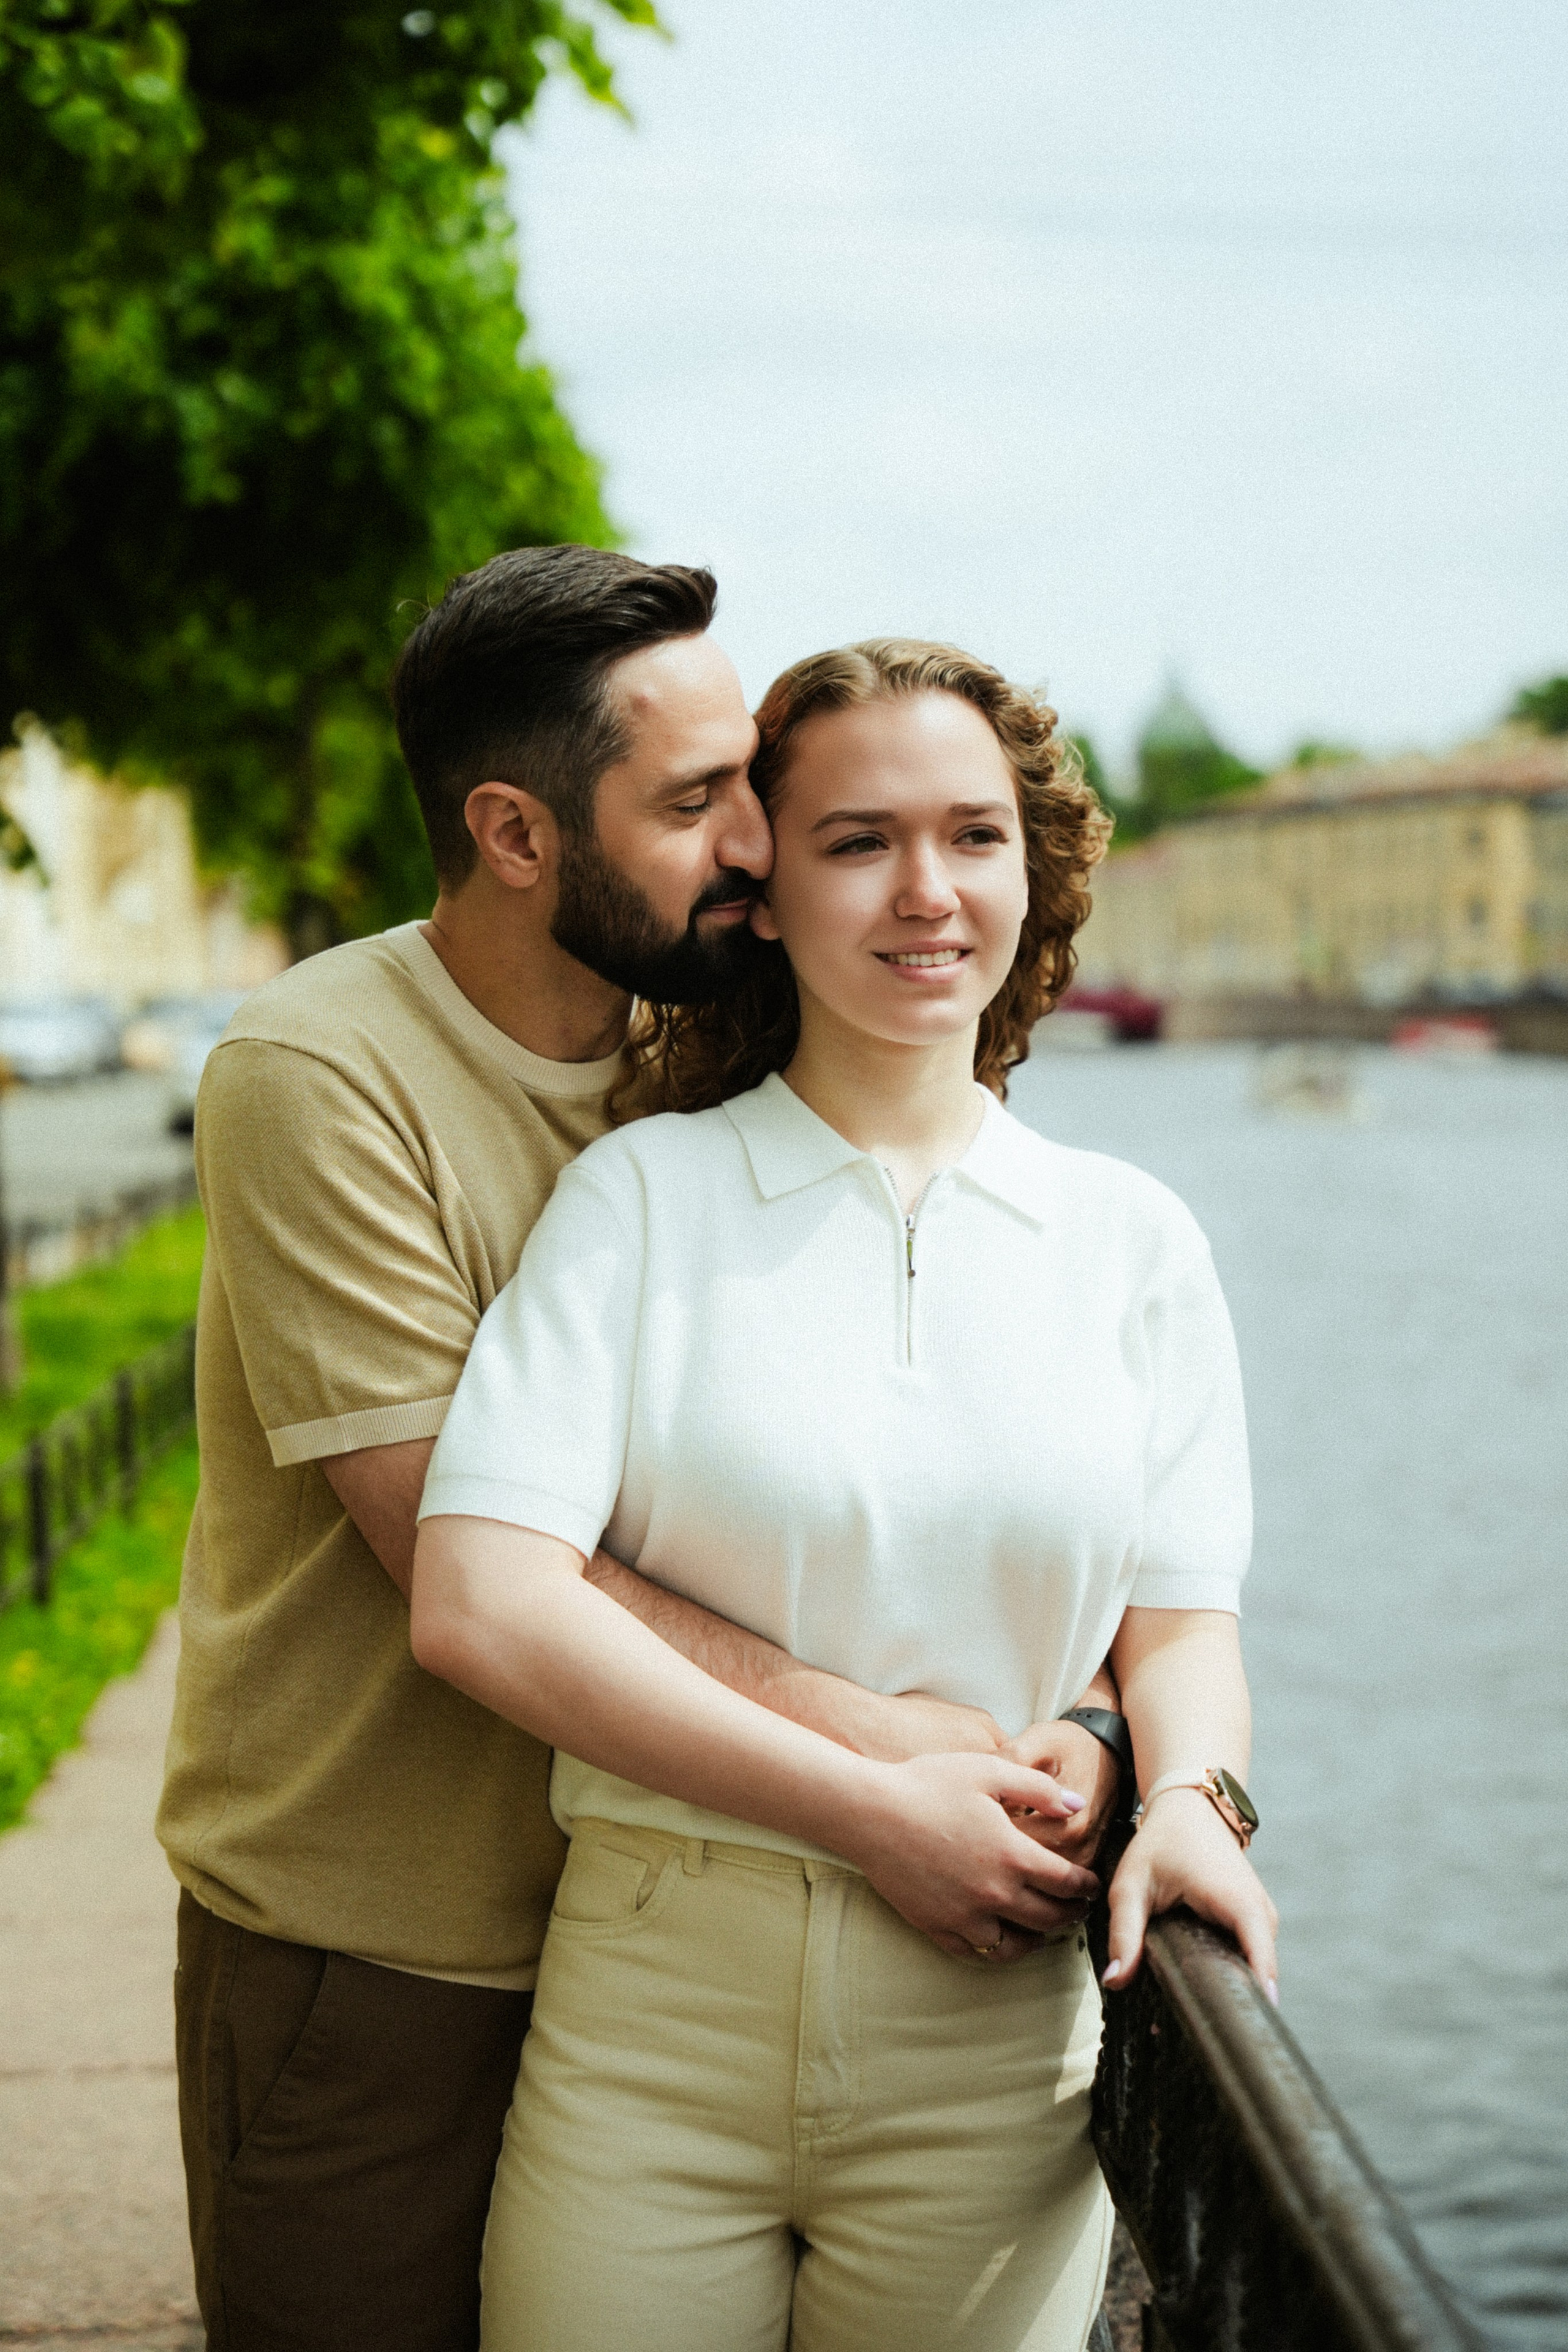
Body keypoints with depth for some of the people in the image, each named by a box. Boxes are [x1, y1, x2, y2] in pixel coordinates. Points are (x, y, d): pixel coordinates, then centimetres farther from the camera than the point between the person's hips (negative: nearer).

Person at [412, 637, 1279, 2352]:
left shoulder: (1130, 1239, 8)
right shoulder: (641, 1194, -2)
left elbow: (1179, 1624, 7)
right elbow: (481, 1603, -13)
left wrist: (1189, 1797, -15)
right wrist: (874, 1808, -14)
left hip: (995, 2045, 2)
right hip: (651, 2026, -2)